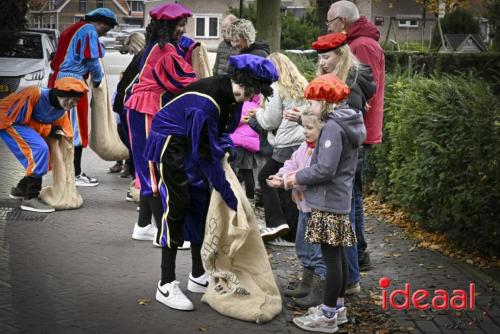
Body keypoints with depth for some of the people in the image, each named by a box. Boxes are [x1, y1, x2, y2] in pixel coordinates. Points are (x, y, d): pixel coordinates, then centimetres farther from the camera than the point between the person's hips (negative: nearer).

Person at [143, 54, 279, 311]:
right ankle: (166, 285, -8)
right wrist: (229, 196, -25)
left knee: (200, 205, 9)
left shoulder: (231, 95, -7)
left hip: (193, 144, 9)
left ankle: (198, 276, 20)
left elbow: (222, 133, 10)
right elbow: (205, 155, -30)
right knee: (177, 205, -13)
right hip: (169, 144, -9)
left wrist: (224, 145, -12)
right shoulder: (206, 101, -34)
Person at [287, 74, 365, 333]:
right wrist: (301, 174, 10)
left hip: (328, 203, -10)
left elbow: (325, 169, -23)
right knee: (337, 256, 17)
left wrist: (297, 178, -9)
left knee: (331, 258, -3)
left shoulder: (333, 127, -19)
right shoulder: (344, 124, 11)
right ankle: (337, 307, 27)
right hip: (338, 201, 10)